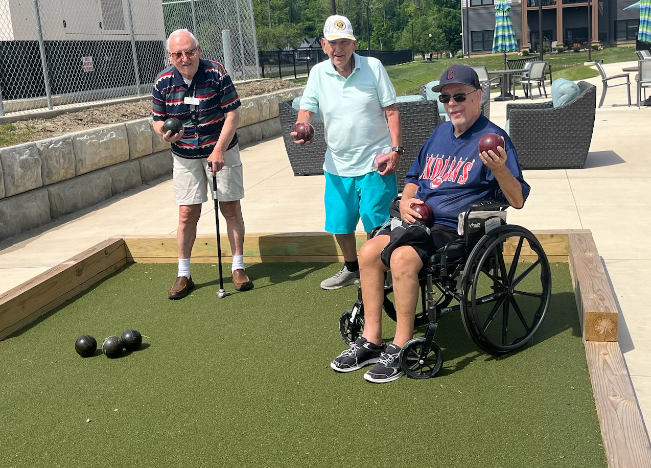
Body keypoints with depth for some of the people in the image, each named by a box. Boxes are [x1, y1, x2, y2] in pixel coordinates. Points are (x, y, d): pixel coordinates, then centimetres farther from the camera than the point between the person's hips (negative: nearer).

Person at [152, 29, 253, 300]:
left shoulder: (216, 73, -14)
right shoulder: (163, 82, -6)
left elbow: (232, 115, -14)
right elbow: (157, 119, 4)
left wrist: (219, 150, -22)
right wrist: (164, 133, -21)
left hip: (222, 151, -1)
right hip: (185, 156, 2)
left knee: (231, 209, 2)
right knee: (187, 215, 1)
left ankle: (238, 267, 16)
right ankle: (183, 275, 13)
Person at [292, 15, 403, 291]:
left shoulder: (373, 67, -5)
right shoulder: (318, 73, 2)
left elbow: (391, 110, -5)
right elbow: (307, 110, 1)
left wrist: (396, 149, -12)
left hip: (375, 162, -4)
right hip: (338, 164, 4)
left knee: (377, 222, -3)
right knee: (339, 224, 14)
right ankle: (352, 269, 37)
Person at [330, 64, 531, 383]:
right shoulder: (440, 133, 17)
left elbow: (517, 200, -13)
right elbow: (414, 177, 27)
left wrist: (499, 169, -33)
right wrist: (405, 201, 5)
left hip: (457, 229, -8)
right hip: (421, 221, 8)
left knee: (403, 257, -30)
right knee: (369, 252, -10)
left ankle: (401, 348, -18)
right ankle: (371, 340, -1)